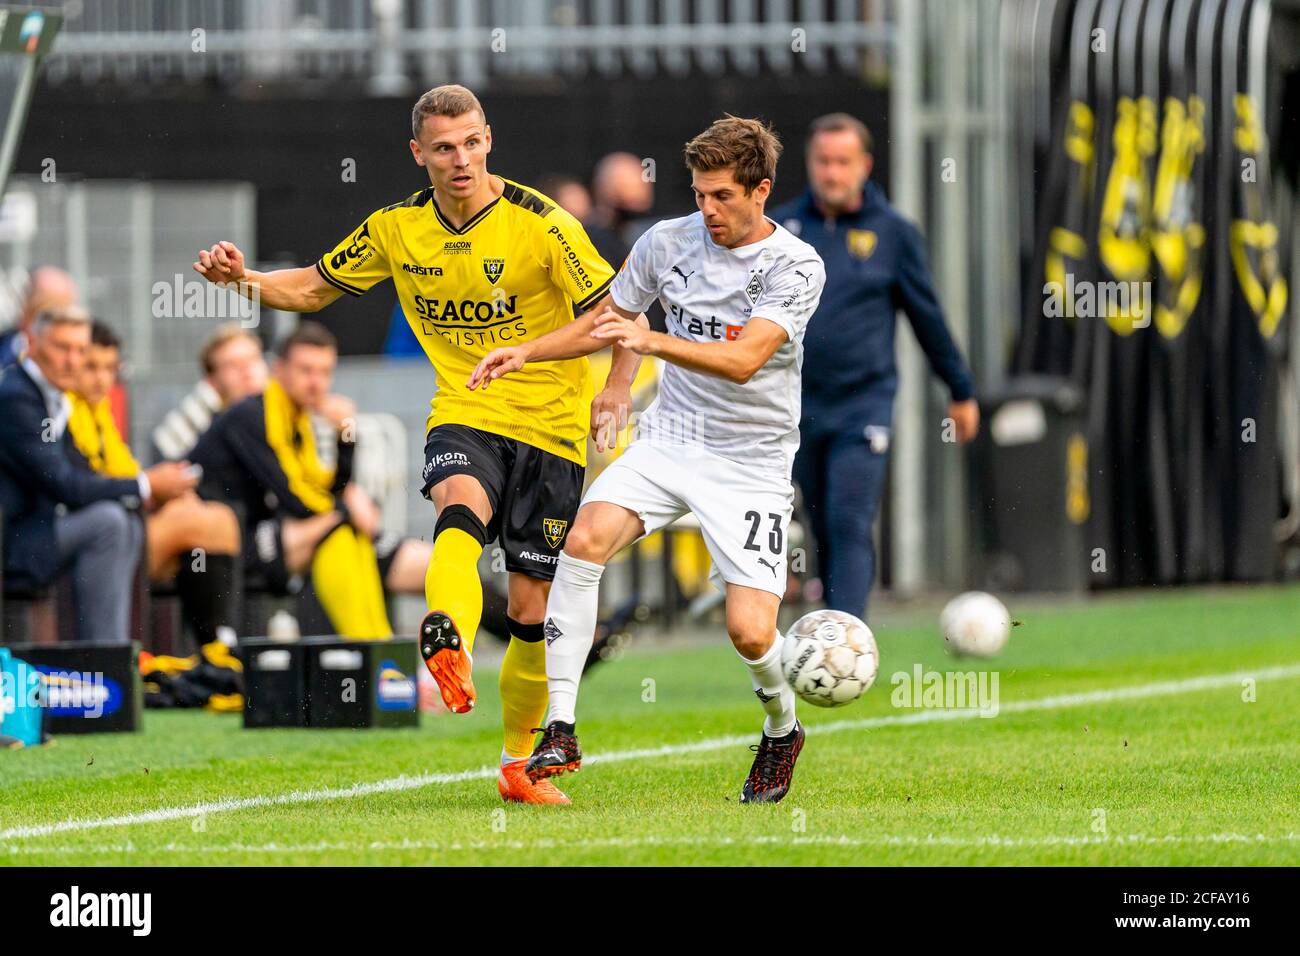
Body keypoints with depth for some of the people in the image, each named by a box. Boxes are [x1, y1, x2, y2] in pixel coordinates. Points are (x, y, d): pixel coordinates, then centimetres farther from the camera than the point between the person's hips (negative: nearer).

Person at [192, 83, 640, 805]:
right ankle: (449, 647, -62)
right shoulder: (398, 229, 0)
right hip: (464, 416, 1)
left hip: (549, 427, -1)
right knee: (460, 511, -35)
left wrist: (616, 390, -23)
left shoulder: (541, 225, -12)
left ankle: (519, 763, 22)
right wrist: (243, 279, -5)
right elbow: (313, 289, 13)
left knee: (534, 611, 2)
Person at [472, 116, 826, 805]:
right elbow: (604, 323, 18)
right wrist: (527, 352, 5)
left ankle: (782, 733, 20)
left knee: (750, 632, -16)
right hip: (668, 440, 3)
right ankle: (560, 732, -21)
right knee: (586, 539, -25)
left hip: (751, 464, -3)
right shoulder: (668, 241, 2)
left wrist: (654, 342, -38)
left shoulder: (796, 267, -12)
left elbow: (743, 361, -25)